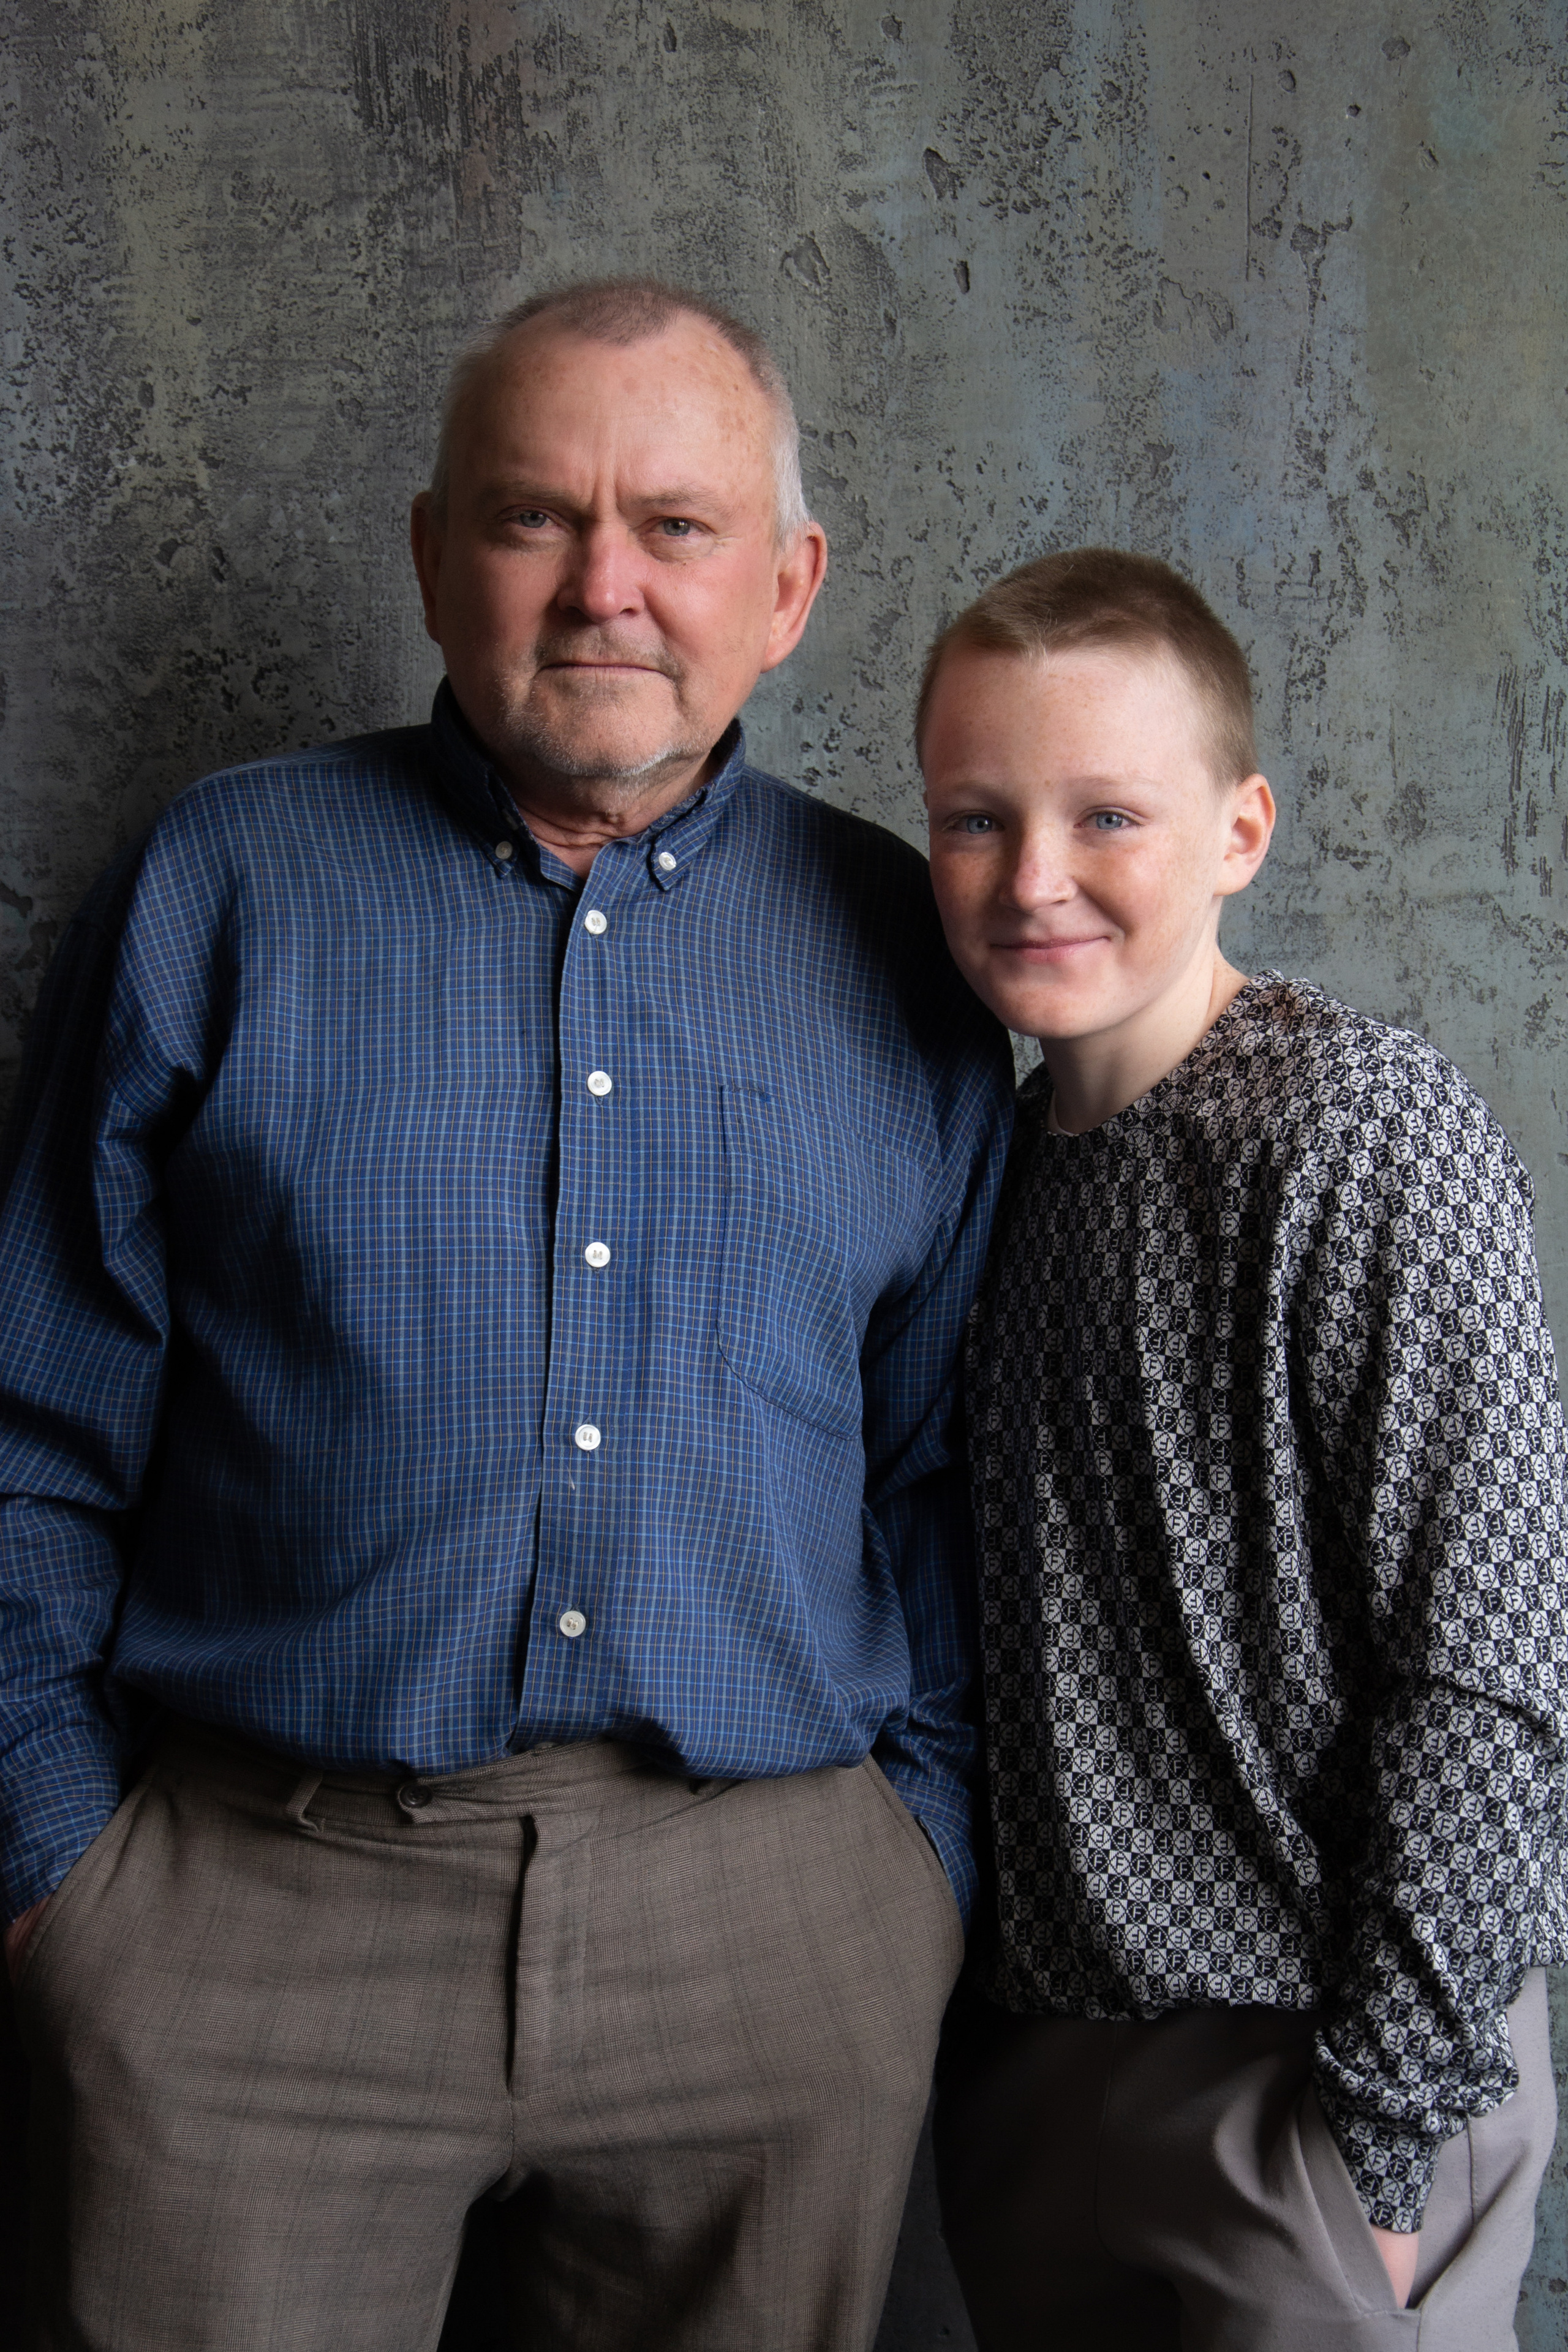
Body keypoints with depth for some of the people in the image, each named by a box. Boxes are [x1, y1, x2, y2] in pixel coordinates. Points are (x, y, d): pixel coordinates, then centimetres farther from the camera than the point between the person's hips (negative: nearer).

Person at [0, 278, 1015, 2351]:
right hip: (259, 1910, -1)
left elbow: (952, 1463, 9)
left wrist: (928, 1853, 4)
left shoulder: (904, 951, 6)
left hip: (777, 1925, 2)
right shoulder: (224, 885, 2)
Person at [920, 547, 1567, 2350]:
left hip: (1294, 2073, -6)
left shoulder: (1359, 1133, -16)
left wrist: (1391, 2121, -16)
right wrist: (961, 1992, 10)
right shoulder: (1009, 1151, 5)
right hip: (1017, 2047, 7)